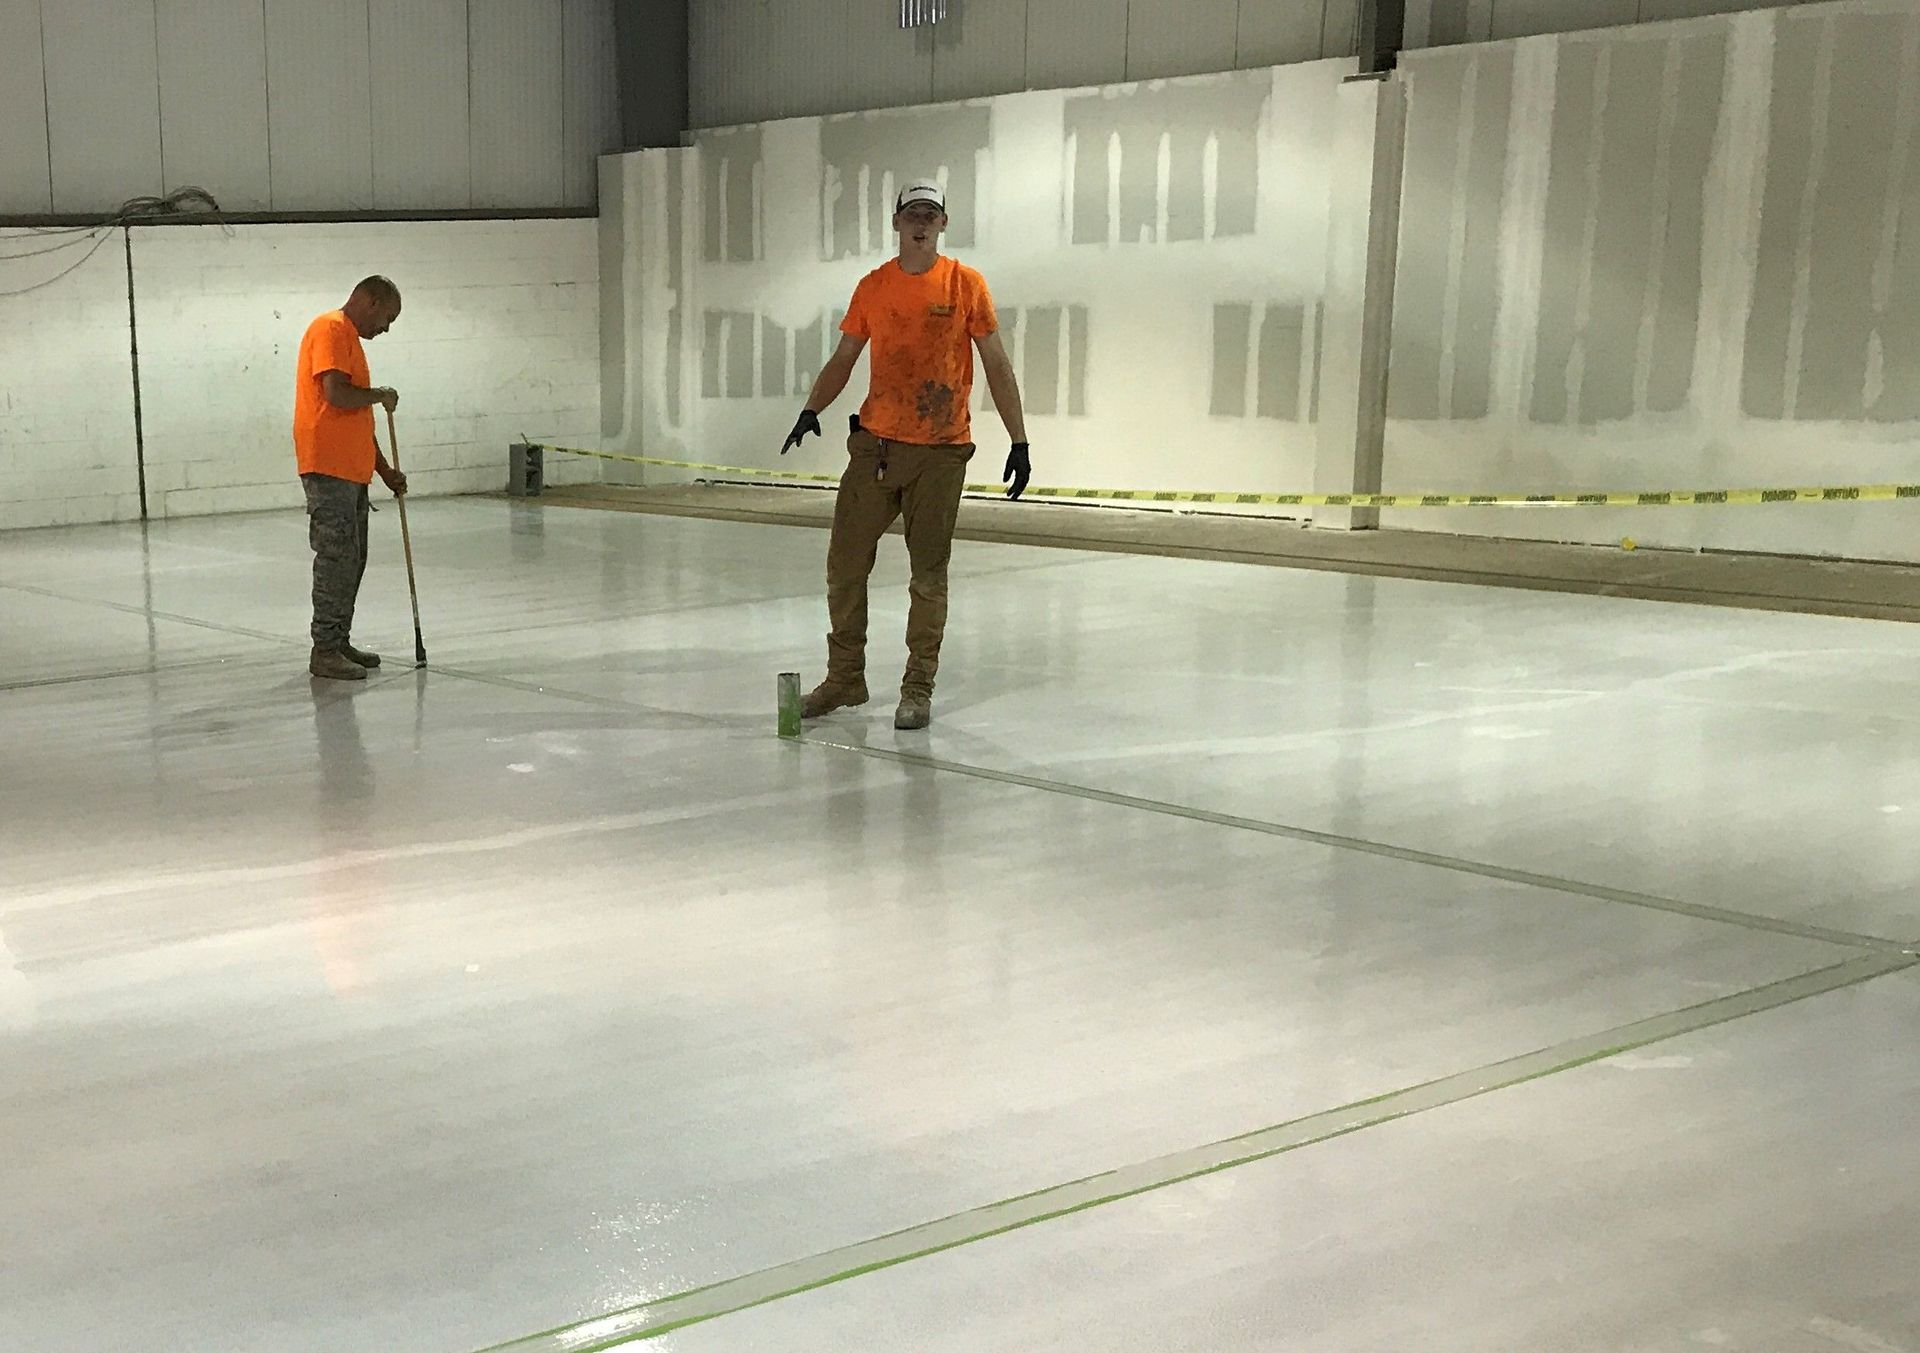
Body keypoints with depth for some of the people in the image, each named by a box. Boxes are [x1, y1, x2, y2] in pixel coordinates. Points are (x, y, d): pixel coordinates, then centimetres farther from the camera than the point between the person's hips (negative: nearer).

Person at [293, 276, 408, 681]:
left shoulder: (351, 339, 24)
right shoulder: (330, 329, -7)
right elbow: (336, 393, -21)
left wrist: (386, 470, 23)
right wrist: (381, 396, -3)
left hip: (351, 471, 10)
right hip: (327, 468, -10)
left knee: (352, 560, 12)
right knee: (336, 559, -9)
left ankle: (340, 643, 19)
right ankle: (325, 651, -5)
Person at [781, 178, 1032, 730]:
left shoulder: (966, 284, 1)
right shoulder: (872, 287, 7)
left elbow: (997, 366, 2)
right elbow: (843, 360, 11)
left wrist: (1019, 442, -3)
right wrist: (812, 410, -7)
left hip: (941, 451, -2)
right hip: (876, 443, 3)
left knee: (929, 574, 1)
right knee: (845, 563, 3)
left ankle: (918, 690, 10)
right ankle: (845, 678, 16)